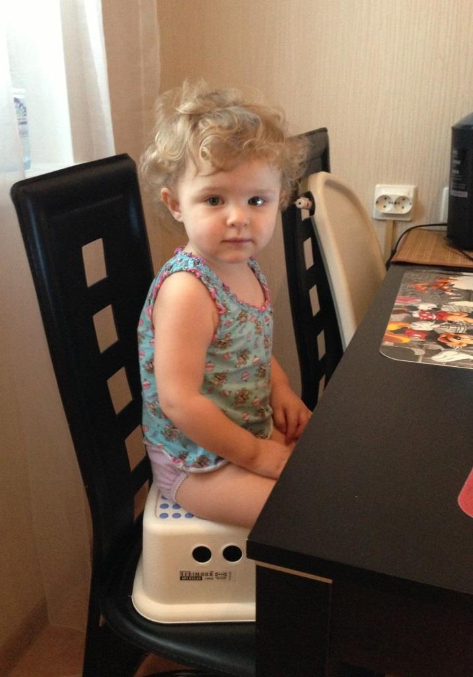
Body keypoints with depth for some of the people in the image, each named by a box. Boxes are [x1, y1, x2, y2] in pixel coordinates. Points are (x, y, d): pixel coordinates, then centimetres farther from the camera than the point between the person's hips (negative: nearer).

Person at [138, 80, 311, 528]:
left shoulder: (245, 267, -1)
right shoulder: (186, 289, -29)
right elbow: (180, 402, -30)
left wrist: (280, 388, -3)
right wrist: (254, 454, -20)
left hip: (253, 428, 9)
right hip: (195, 463, -9)